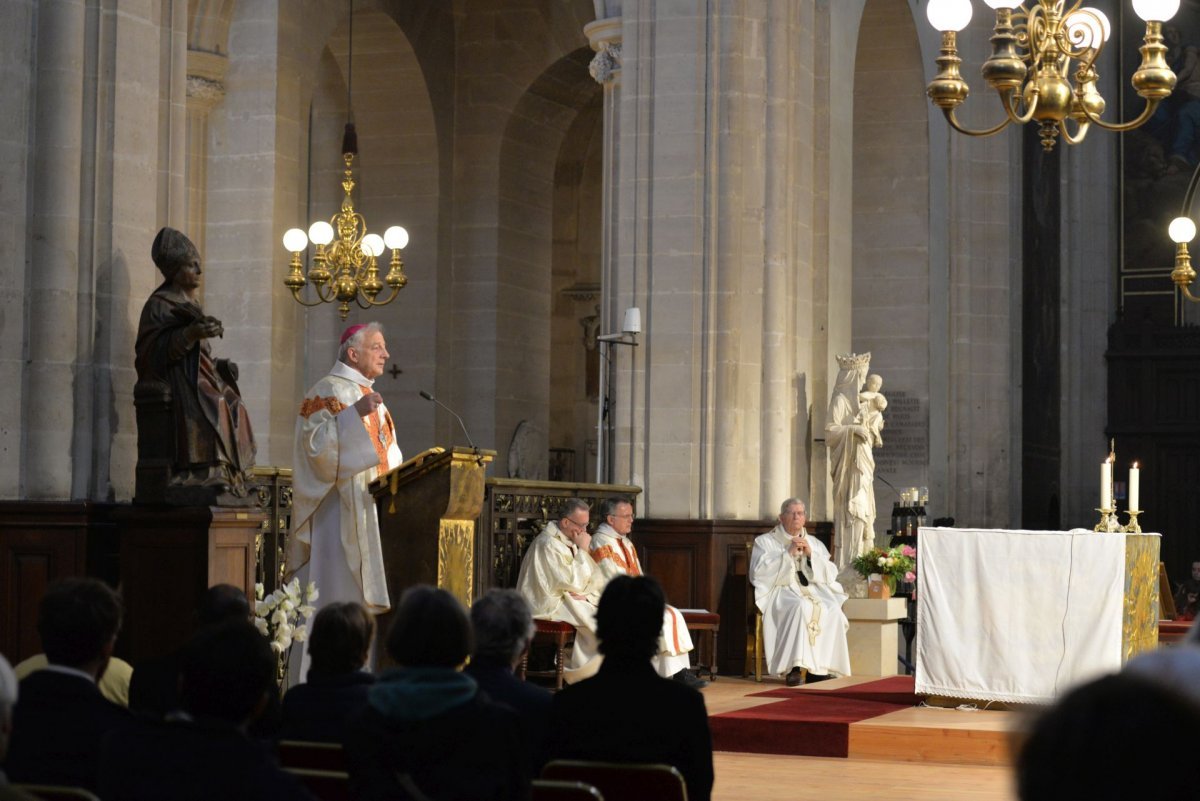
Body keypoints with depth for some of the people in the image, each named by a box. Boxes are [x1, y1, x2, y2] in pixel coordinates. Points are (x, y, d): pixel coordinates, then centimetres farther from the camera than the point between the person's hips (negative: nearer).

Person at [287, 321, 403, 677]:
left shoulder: (371, 397, 21)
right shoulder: (328, 391, -5)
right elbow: (316, 443, -19)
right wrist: (355, 413, -24)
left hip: (373, 513, 9)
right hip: (339, 513, -9)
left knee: (366, 598, 6)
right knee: (337, 598, -11)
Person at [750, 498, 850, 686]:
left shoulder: (815, 544, 23)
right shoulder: (764, 542, 12)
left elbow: (831, 574, 12)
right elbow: (759, 572, -4)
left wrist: (811, 555, -2)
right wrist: (788, 554, -7)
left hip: (814, 591, 4)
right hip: (781, 592, -4)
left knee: (832, 610, -30)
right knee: (802, 607, -38)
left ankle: (824, 668, -28)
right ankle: (795, 668, -39)